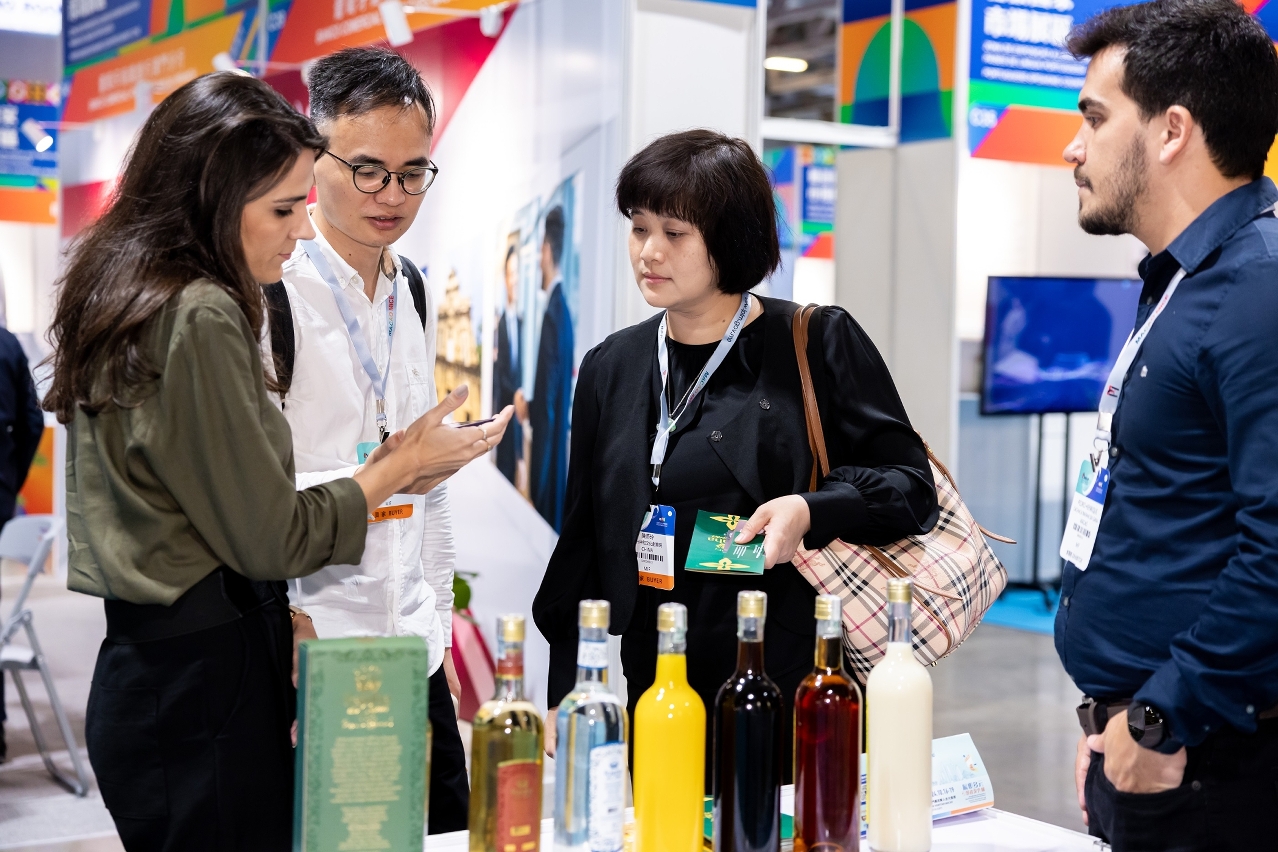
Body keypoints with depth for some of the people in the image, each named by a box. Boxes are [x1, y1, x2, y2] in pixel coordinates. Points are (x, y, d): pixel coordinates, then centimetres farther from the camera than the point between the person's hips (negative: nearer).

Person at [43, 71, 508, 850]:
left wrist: (279, 616, 13)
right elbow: (272, 540, -14)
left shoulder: (123, 297, 12)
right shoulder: (201, 318, -18)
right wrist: (402, 465, -3)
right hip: (204, 677, -9)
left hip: (147, 662, 9)